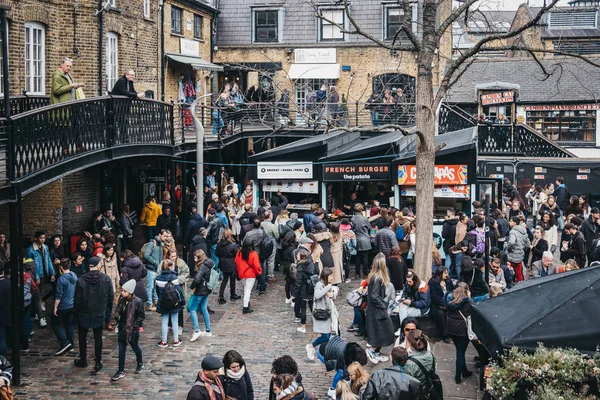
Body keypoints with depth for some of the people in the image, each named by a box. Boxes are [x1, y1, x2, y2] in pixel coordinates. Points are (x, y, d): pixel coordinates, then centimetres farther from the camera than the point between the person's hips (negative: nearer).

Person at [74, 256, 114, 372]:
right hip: (100, 314, 1)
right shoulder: (106, 279, -11)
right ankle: (98, 363, 14)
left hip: (84, 314, -1)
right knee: (98, 338, 11)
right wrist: (107, 309, 12)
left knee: (82, 337, 17)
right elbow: (111, 297, -3)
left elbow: (77, 299, -11)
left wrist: (77, 311, 5)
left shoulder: (81, 280, -16)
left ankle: (83, 360, 26)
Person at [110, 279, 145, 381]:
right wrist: (116, 320, 0)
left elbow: (142, 316, -13)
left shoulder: (138, 302, -19)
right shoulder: (122, 300, -2)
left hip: (133, 330, -5)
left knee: (135, 347, 16)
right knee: (121, 350, 5)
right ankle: (121, 371, 11)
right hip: (122, 329, 5)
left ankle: (140, 363, 42)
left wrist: (133, 325, -17)